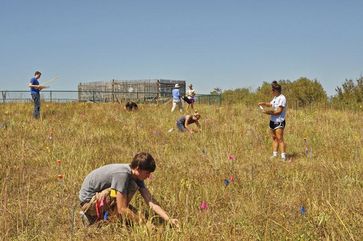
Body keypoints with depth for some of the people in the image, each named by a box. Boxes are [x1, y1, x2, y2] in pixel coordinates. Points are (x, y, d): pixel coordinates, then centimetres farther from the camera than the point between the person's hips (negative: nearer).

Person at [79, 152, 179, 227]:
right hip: (88, 201, -9)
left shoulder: (136, 176, -3)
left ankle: (94, 216, 13)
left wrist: (169, 219, -16)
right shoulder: (123, 174, -29)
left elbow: (151, 202, -7)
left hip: (99, 196, 9)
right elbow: (122, 209, -27)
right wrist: (144, 222, -25)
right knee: (132, 186, -24)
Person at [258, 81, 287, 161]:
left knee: (280, 139, -12)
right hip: (273, 121, 9)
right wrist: (264, 103, 11)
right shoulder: (275, 97, 14)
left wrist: (268, 112, -20)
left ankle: (283, 157, -13)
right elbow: (271, 104, 30)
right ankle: (274, 154, 16)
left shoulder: (282, 98, -15)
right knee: (274, 138, 11)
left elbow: (279, 111, -20)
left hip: (279, 122, -9)